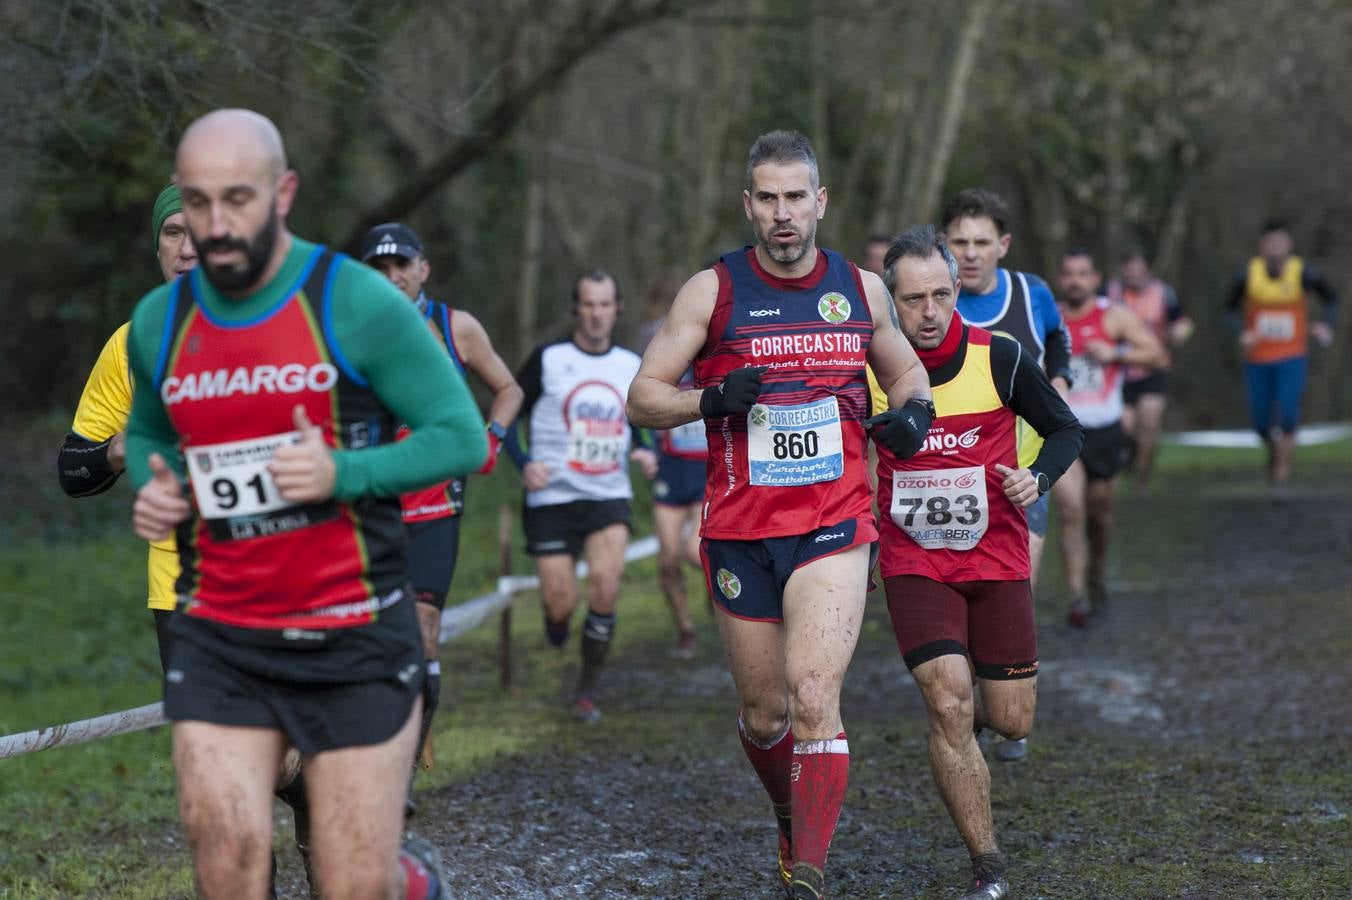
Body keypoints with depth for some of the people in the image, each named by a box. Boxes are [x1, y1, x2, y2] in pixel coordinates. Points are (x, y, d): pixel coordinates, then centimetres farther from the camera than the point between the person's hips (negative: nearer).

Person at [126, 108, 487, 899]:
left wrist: (343, 473, -22)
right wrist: (154, 490, 2)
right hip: (218, 644, 3)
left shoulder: (358, 303, -9)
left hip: (355, 635, -3)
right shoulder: (158, 322, 6)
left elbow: (462, 436, -7)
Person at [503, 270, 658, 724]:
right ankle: (557, 618, 36)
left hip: (609, 497, 2)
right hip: (552, 497, -2)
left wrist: (646, 452, 0)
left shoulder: (632, 366, 8)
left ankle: (587, 690, -2)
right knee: (561, 603, -6)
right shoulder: (548, 358, -3)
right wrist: (523, 463, -14)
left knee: (606, 583, -19)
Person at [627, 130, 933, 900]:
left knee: (814, 697, -19)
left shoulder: (862, 289, 6)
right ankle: (796, 817, 41)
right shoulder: (713, 291, 0)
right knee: (764, 712, 10)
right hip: (739, 532, 1)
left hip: (834, 526, -1)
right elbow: (643, 397, 0)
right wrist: (712, 400, -19)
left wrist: (912, 411, 0)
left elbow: (905, 369, 23)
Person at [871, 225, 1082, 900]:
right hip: (912, 563, -1)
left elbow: (1065, 430, 4)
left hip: (998, 559, 1)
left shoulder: (1001, 358, -8)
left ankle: (974, 710, 44)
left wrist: (1037, 477, -15)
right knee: (949, 707, -17)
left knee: (1012, 722, 5)